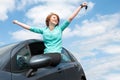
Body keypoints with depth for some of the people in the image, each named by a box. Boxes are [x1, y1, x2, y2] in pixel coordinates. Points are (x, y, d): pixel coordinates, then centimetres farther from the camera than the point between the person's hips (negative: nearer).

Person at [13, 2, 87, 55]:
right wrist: (17, 22, 26)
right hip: (47, 54, 0)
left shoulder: (59, 28, 14)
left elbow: (71, 18, 9)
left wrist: (81, 6, 7)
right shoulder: (43, 30, 16)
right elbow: (29, 28, 21)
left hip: (58, 54, 0)